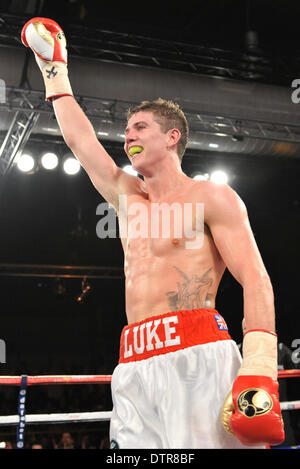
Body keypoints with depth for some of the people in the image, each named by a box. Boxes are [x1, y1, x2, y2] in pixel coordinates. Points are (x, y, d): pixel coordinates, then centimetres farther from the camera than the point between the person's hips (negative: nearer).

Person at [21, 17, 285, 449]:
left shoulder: (211, 198, 4)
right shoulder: (128, 198, 23)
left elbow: (256, 280, -6)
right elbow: (78, 138, 31)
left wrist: (259, 372, -19)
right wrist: (54, 69, 37)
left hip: (197, 358, -5)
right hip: (135, 370, 6)